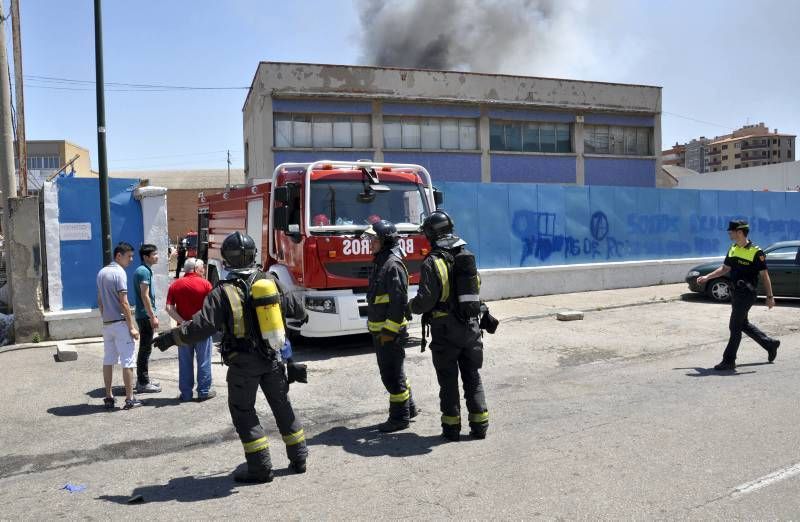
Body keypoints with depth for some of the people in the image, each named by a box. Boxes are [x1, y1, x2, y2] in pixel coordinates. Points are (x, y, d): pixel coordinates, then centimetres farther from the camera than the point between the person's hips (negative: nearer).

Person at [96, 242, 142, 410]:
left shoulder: (101, 272, 12)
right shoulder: (119, 272, -14)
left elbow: (100, 300, 16)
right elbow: (123, 303, -18)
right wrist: (132, 327, -15)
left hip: (106, 323, 8)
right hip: (120, 323, -8)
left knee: (108, 360, 12)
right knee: (127, 361, -2)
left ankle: (109, 398, 18)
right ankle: (129, 399, 1)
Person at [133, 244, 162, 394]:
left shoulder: (145, 270, 15)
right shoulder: (144, 271, -16)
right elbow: (145, 296, -21)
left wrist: (152, 315, 22)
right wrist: (153, 317, -20)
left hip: (144, 315, 10)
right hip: (145, 316, -10)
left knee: (145, 348, 16)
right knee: (145, 349, -5)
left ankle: (143, 380, 25)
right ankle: (143, 383, 1)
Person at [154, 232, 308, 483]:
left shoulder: (223, 293, -14)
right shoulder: (271, 282, -2)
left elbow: (201, 326, -17)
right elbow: (296, 308, 8)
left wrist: (171, 337, -4)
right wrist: (302, 315, 31)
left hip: (243, 363, -4)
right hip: (274, 358, 4)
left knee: (243, 410, 10)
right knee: (282, 405, 17)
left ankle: (261, 467, 10)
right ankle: (299, 457, 26)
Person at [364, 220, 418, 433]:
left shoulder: (393, 265, -17)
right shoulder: (380, 262, 14)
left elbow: (400, 301, -22)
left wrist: (390, 330, -22)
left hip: (389, 330, -10)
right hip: (378, 329, 10)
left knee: (392, 373, -2)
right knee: (390, 370, 19)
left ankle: (400, 417, 11)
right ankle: (408, 408, 32)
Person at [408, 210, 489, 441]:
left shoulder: (432, 262, -14)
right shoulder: (467, 256, 5)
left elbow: (426, 299, -17)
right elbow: (476, 287, 12)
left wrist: (411, 306, 1)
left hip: (445, 329, -5)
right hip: (471, 327, 5)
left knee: (448, 380, 8)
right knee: (472, 377, 14)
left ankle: (452, 427, 14)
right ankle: (479, 425, 17)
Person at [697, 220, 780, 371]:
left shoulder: (756, 252, -14)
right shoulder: (733, 249, 8)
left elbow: (764, 275, -11)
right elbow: (725, 268, 18)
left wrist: (770, 296, -10)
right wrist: (707, 277, 9)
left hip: (746, 294, -8)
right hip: (736, 293, 8)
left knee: (735, 327, -5)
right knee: (743, 324, 18)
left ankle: (729, 361, 2)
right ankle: (770, 344, 36)